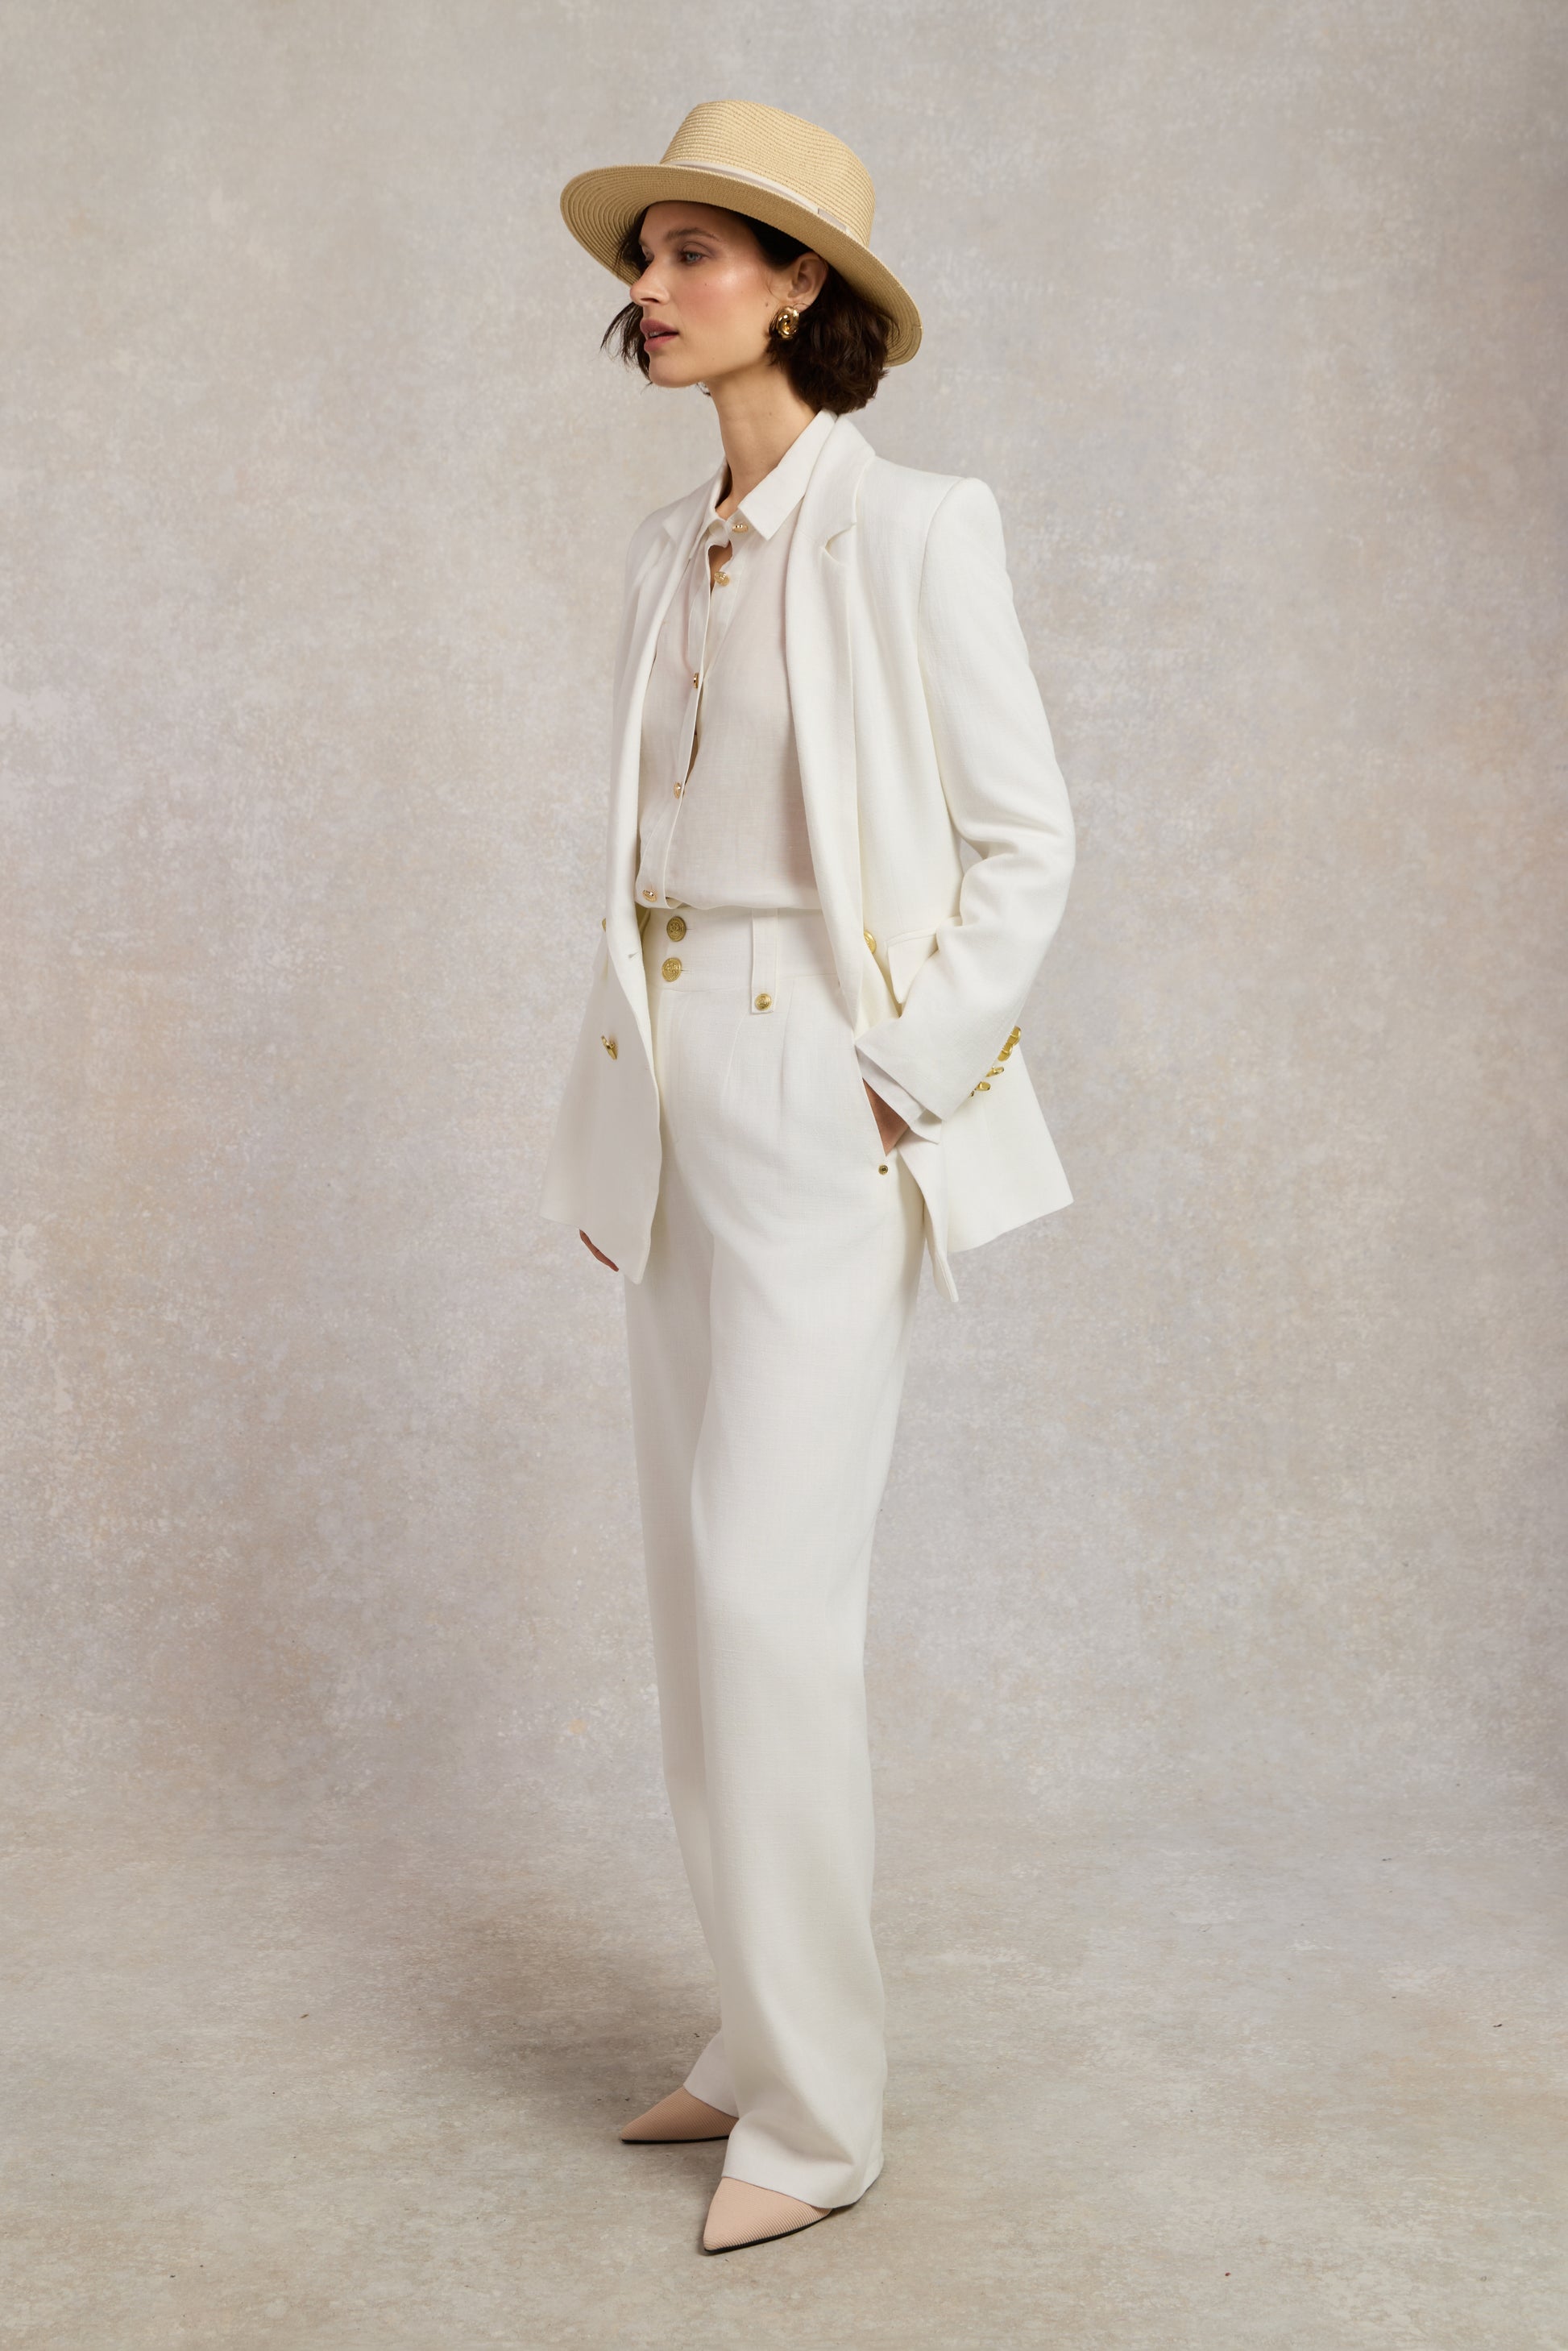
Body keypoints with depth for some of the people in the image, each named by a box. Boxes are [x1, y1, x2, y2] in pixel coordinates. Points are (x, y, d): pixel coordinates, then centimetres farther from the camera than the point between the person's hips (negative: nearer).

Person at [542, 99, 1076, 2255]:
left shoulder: (911, 534, -9)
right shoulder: (673, 553, 13)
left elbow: (1024, 843, -8)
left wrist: (901, 1088, -13)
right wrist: (624, 1089, 12)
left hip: (828, 1104, -8)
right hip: (674, 1098, 8)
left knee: (768, 1591, -8)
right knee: (706, 1584, 10)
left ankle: (817, 2112, 7)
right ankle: (770, 2040, 24)